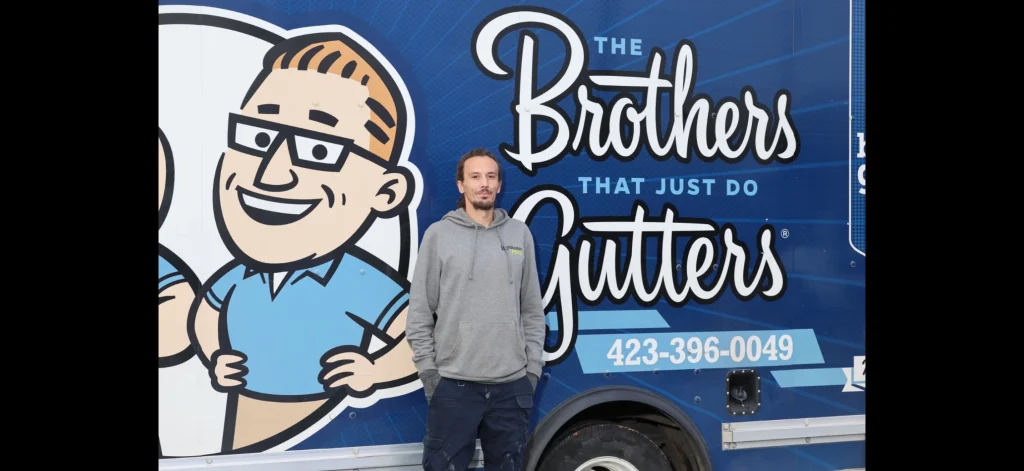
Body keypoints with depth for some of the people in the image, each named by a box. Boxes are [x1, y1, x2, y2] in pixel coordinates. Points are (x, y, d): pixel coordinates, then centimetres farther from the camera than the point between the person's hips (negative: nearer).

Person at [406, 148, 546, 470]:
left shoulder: (520, 234, 8)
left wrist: (533, 368, 5)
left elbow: (532, 309, 10)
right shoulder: (439, 234, -1)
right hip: (453, 384, -2)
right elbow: (419, 311, 0)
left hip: (512, 385, 3)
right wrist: (427, 370, -4)